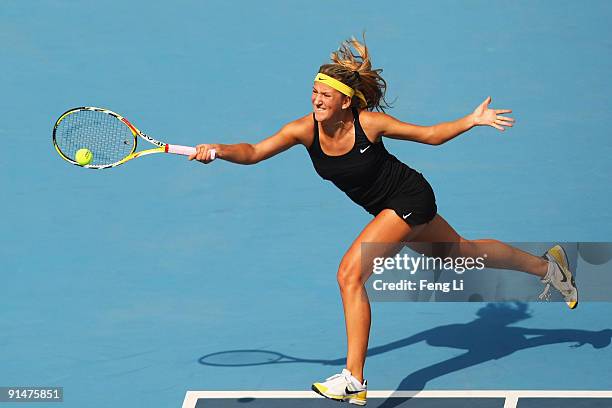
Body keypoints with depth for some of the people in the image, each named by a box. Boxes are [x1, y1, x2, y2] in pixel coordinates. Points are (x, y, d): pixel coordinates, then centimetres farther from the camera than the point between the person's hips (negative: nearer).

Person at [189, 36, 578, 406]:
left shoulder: (369, 122, -26)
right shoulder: (305, 130, -16)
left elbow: (431, 134, -12)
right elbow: (253, 152, -24)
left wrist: (473, 120, -22)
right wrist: (219, 150, -42)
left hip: (411, 198, -7)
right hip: (389, 207, 7)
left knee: (350, 274, -21)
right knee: (464, 253, 25)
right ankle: (547, 264, 50)